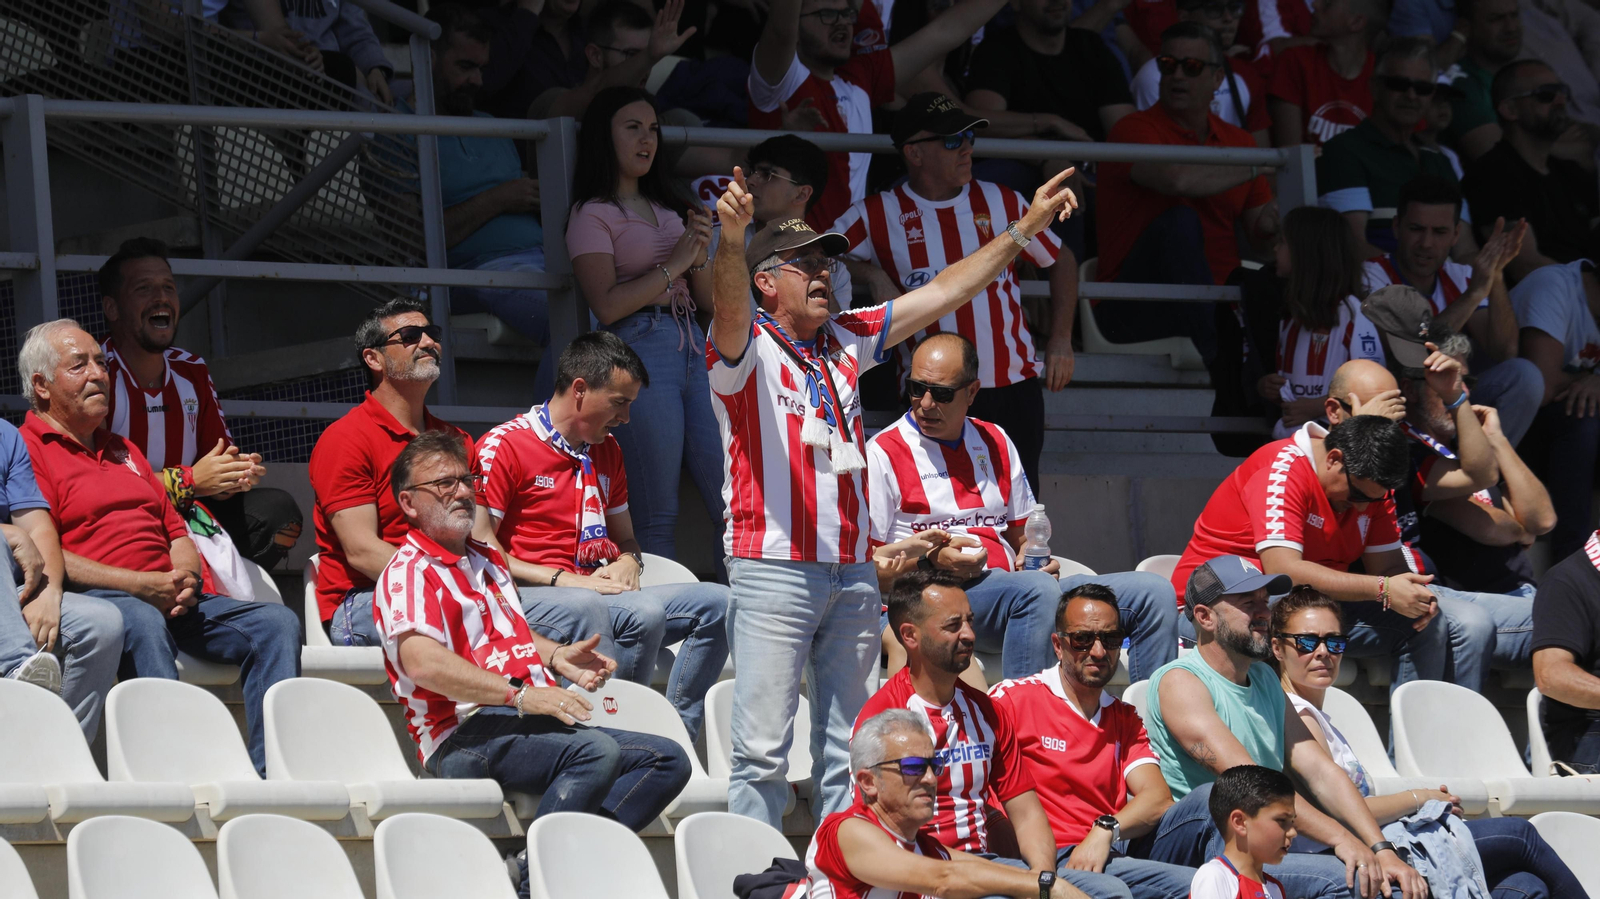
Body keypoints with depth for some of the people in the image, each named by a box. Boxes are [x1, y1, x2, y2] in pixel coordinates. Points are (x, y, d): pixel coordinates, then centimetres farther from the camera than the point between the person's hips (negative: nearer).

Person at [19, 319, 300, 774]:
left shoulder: (123, 450, 31)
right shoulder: (27, 448, 3)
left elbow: (175, 530, 28)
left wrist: (186, 576, 2)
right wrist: (139, 585, -16)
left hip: (174, 599, 8)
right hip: (95, 598, -8)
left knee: (276, 622, -12)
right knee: (142, 623, -41)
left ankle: (269, 775, -24)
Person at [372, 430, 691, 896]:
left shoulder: (488, 561, 27)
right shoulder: (408, 573, -4)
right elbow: (422, 662, -20)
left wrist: (556, 656, 17)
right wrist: (520, 695, -26)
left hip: (533, 722, 10)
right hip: (467, 734, -10)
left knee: (668, 759, -5)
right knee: (596, 750, -34)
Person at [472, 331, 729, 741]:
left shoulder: (607, 451, 21)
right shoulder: (503, 446, -4)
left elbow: (625, 536, 32)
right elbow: (479, 552, -10)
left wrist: (627, 563, 6)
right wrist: (561, 579, -16)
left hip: (599, 596, 8)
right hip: (527, 600, -8)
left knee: (715, 602, -9)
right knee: (644, 613, -33)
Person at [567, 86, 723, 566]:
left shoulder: (669, 210, 23)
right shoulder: (593, 215, 3)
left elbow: (706, 299, 22)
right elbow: (607, 305, -9)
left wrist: (700, 257, 2)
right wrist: (673, 265, -7)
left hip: (692, 347, 6)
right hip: (640, 351, -6)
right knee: (657, 516, -9)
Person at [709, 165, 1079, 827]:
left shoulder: (847, 341, 16)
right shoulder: (748, 349, -3)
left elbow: (941, 293, 19)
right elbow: (729, 312, -26)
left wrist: (1024, 229, 15)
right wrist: (732, 243, -47)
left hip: (853, 571, 7)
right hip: (774, 568, -7)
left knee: (848, 749, 10)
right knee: (762, 748, -8)